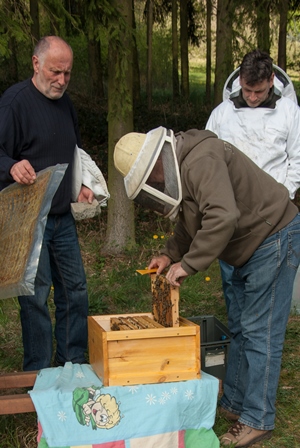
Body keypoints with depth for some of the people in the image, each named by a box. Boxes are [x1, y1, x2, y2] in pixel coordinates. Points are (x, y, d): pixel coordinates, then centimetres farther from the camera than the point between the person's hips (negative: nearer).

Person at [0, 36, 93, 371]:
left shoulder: (64, 102, 13)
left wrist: (82, 186, 11)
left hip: (63, 217, 8)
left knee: (74, 289, 12)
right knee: (36, 296, -3)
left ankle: (73, 364, 27)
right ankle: (38, 375, 12)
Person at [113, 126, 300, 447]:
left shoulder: (201, 162, -26)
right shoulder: (182, 167, 8)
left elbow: (222, 218, -37)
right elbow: (192, 223, 18)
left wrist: (188, 265, -29)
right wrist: (169, 254, 4)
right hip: (251, 247, 11)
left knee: (260, 332, -6)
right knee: (240, 328, 17)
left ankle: (257, 420, 3)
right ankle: (234, 403, 28)